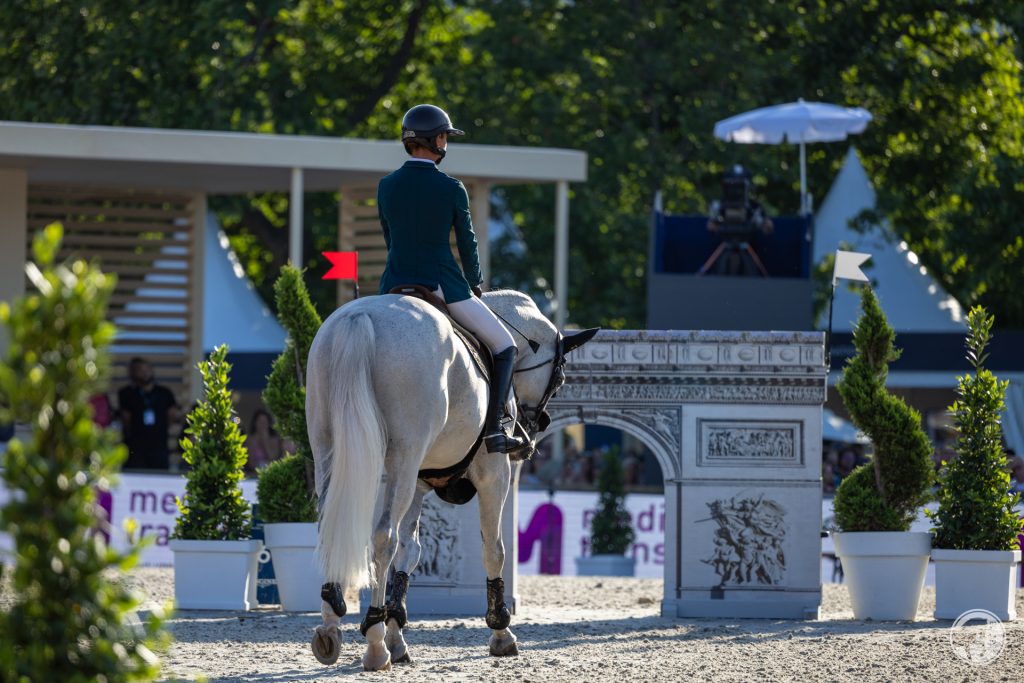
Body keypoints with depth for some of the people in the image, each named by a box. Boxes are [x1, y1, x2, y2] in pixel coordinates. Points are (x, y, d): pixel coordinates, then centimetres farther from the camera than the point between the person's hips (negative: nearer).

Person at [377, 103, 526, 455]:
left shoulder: (386, 186, 3)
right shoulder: (452, 189, -8)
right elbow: (467, 243, 1)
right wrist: (475, 285, 18)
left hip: (395, 286, 4)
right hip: (443, 286, -4)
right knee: (505, 346, 11)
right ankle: (494, 429, -3)